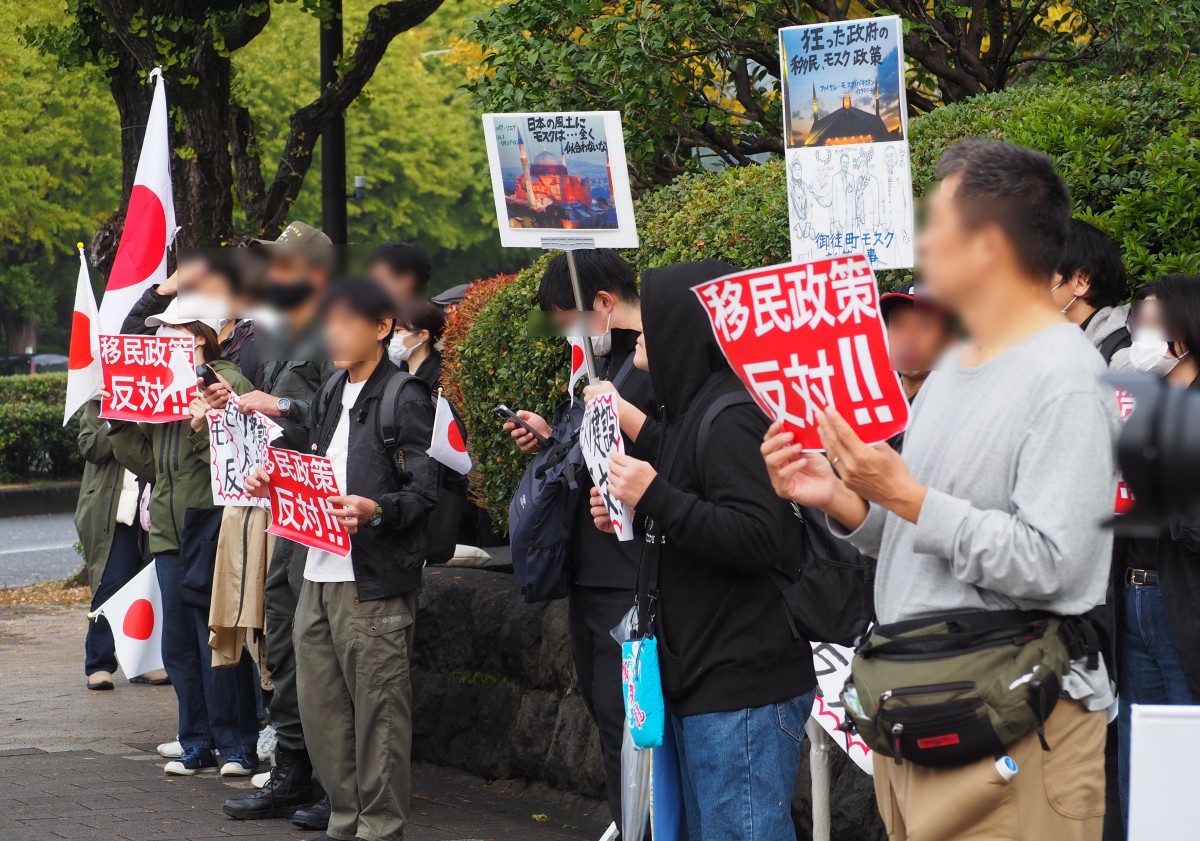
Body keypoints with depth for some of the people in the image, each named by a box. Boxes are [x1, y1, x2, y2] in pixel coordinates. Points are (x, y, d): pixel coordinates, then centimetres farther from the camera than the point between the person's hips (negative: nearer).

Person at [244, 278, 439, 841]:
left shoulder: (404, 398, -7)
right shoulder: (331, 395, 18)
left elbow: (424, 492, -12)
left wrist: (373, 510, -28)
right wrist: (277, 484, 8)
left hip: (375, 582, -8)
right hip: (320, 571, 8)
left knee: (378, 708, -5)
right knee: (319, 704, 11)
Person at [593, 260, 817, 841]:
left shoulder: (732, 416, -14)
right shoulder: (693, 407, 17)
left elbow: (758, 539, -24)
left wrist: (655, 498, -20)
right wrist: (633, 516, 10)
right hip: (701, 683, 11)